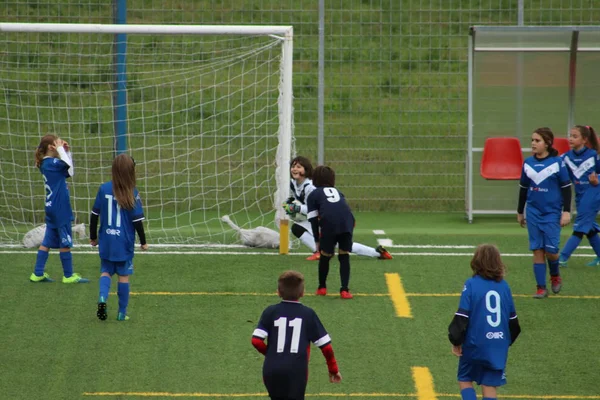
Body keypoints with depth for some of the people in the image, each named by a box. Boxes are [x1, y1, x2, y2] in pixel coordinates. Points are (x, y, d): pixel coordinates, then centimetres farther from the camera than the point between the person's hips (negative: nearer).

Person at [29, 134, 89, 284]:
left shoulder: (46, 164, 12)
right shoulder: (51, 163, -15)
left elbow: (69, 172, 17)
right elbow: (68, 165, -26)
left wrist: (67, 151, 11)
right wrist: (62, 150, -14)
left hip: (52, 208, 9)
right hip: (60, 209, -9)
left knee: (48, 242, 10)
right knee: (65, 242, -1)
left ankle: (38, 274, 11)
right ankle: (68, 275, 6)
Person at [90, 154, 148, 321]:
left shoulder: (104, 189, -3)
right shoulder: (132, 193, -12)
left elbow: (94, 215, 3)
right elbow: (137, 220, -10)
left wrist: (93, 237, 16)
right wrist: (143, 241, 3)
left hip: (106, 243, 2)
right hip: (125, 244, -2)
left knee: (106, 271, 15)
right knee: (124, 276, 9)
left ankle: (102, 297, -13)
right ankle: (122, 313, 14)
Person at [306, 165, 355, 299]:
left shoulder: (313, 195, 21)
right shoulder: (337, 192, 33)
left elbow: (313, 220, 14)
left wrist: (317, 240, 18)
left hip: (329, 223, -3)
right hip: (347, 221, 3)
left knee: (325, 256, 15)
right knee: (344, 256, 11)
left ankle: (322, 288, 28)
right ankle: (344, 290, 1)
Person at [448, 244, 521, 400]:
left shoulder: (471, 284, -10)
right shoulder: (504, 286, 3)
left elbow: (462, 317, -12)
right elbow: (513, 320, 11)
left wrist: (456, 341, -1)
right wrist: (507, 340, 26)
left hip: (475, 345, -3)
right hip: (498, 346, 3)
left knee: (465, 380, 15)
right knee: (490, 386, 9)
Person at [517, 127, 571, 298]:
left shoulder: (557, 162, -7)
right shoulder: (528, 163, 4)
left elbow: (566, 188, -4)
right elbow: (523, 188, 14)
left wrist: (566, 211, -9)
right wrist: (520, 212, 18)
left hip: (552, 213, -3)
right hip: (533, 213, 3)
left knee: (551, 250, -7)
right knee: (537, 250, 1)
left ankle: (555, 276, 23)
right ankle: (541, 288, 7)